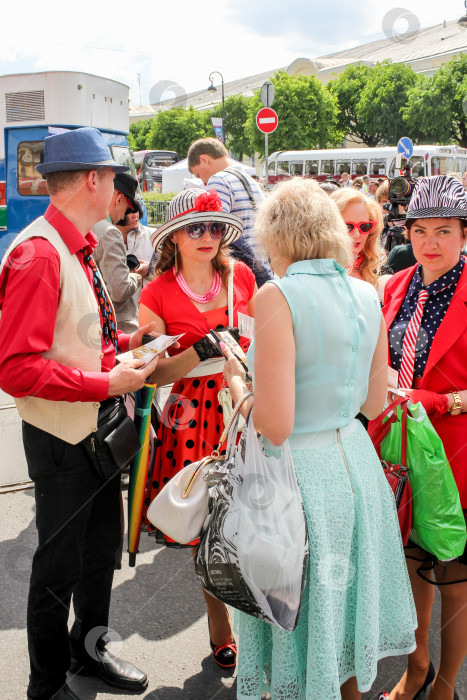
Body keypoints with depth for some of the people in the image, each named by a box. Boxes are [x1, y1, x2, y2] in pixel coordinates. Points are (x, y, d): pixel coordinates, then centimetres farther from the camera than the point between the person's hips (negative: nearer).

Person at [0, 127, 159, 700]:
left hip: (99, 429, 9)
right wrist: (107, 383, -26)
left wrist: (126, 342, 3)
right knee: (60, 566, 10)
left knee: (103, 550, 24)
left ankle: (90, 649, 48)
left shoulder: (81, 248, 8)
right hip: (62, 438, -9)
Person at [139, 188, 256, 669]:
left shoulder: (241, 277, 4)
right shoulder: (157, 294, -3)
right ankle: (221, 632, 26)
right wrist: (202, 351, -20)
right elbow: (155, 373, -5)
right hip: (194, 416, -2)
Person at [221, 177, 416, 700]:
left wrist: (235, 379, -5)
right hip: (356, 462, 7)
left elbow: (275, 425, -23)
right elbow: (375, 402, 9)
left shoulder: (278, 296, -19)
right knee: (344, 607, 26)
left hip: (302, 471, -7)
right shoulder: (366, 294, 1)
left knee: (303, 613, 14)